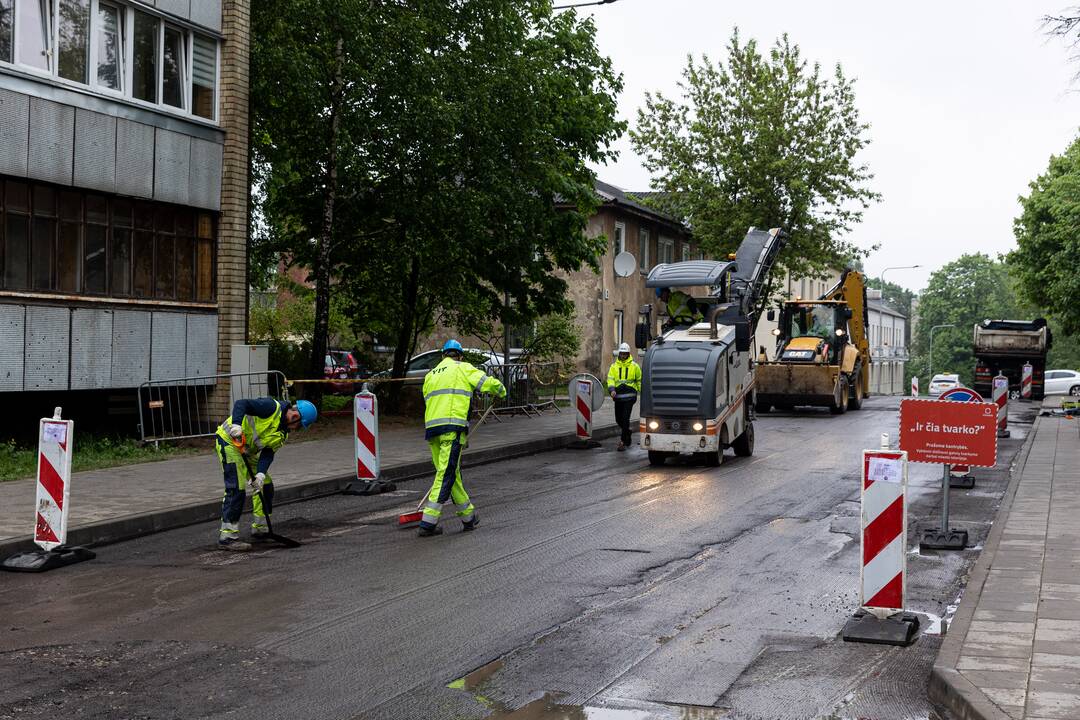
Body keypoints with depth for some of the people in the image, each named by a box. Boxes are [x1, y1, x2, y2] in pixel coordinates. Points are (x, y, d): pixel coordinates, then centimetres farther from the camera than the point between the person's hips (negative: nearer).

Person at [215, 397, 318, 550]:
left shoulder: (284, 433, 5)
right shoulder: (272, 407, -21)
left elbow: (268, 453, -2)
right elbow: (241, 404, -27)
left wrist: (261, 474, -18)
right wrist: (236, 425, -44)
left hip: (247, 450, 10)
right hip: (229, 440, -10)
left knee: (265, 486, 10)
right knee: (236, 489, -16)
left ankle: (260, 530, 22)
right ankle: (227, 537, -12)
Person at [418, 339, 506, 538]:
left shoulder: (430, 375, 26)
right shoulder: (463, 368, 8)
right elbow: (491, 384, 0)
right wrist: (501, 392, 26)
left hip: (431, 426, 7)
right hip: (452, 426, -7)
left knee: (451, 473, 13)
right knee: (446, 475, -5)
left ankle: (469, 517, 21)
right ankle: (428, 523, -5)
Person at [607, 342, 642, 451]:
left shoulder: (634, 366, 3)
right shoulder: (614, 366, 9)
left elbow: (639, 380, 10)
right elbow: (610, 378, 1)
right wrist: (612, 389, -16)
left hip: (629, 396, -4)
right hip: (618, 396, 4)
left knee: (625, 418, -11)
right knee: (618, 419, 11)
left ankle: (623, 442, -8)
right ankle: (627, 432, 40)